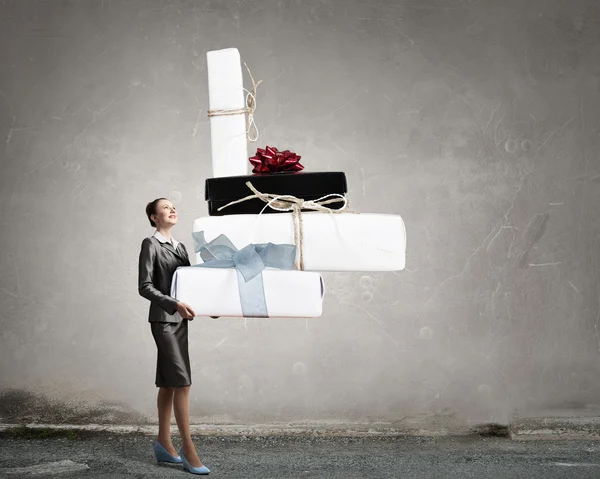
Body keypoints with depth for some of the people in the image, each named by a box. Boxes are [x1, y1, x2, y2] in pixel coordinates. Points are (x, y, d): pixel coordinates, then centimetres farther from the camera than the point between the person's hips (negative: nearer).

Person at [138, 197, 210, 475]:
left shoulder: (179, 246, 16)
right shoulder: (151, 244, -6)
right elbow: (145, 287, -12)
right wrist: (175, 304, -24)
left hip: (179, 320, 7)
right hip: (163, 320, -7)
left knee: (168, 383, 10)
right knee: (182, 382, -12)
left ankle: (164, 444, 17)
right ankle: (188, 451, -10)